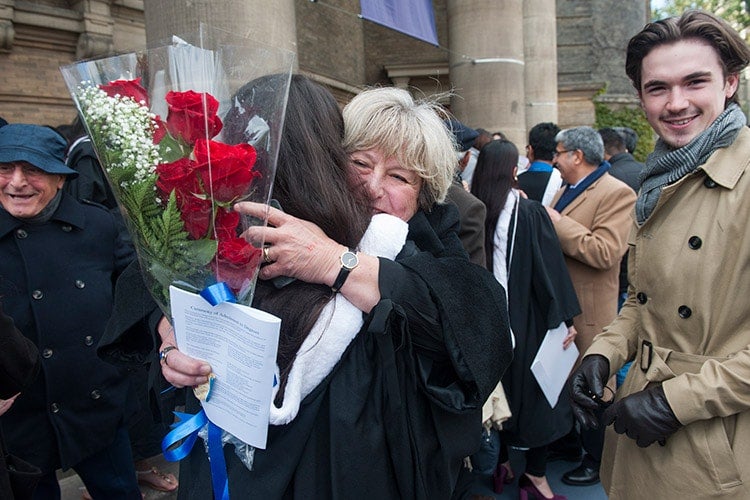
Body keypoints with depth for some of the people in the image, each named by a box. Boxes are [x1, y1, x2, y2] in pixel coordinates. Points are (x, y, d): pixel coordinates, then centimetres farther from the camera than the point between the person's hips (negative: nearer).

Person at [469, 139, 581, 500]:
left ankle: (500, 463, 31)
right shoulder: (530, 213, -15)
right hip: (525, 318, -4)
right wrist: (565, 317, -6)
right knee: (534, 390, 10)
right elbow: (550, 267, -13)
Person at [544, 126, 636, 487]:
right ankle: (567, 442, 40)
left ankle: (596, 460, 24)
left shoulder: (616, 193, -17)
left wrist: (557, 223, -23)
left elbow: (605, 252, -28)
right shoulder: (566, 190, 12)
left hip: (587, 311, -9)